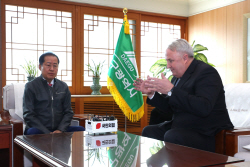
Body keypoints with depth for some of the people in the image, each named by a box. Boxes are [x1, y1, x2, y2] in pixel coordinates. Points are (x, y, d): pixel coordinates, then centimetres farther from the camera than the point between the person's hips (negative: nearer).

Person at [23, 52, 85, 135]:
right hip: (39, 130, -3)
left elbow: (68, 112, 12)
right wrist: (47, 133, -15)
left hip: (59, 130, 3)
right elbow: (28, 115, -4)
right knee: (32, 132, -36)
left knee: (80, 130, -24)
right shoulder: (31, 86, 2)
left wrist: (60, 130, -7)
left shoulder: (63, 87, 13)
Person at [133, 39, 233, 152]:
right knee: (148, 131, 0)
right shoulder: (178, 76, 12)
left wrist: (171, 90, -29)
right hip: (182, 127, 9)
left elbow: (204, 108, -30)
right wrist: (151, 93, 3)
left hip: (205, 134, -9)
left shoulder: (207, 72, -14)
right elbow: (170, 107, 18)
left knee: (172, 136, -32)